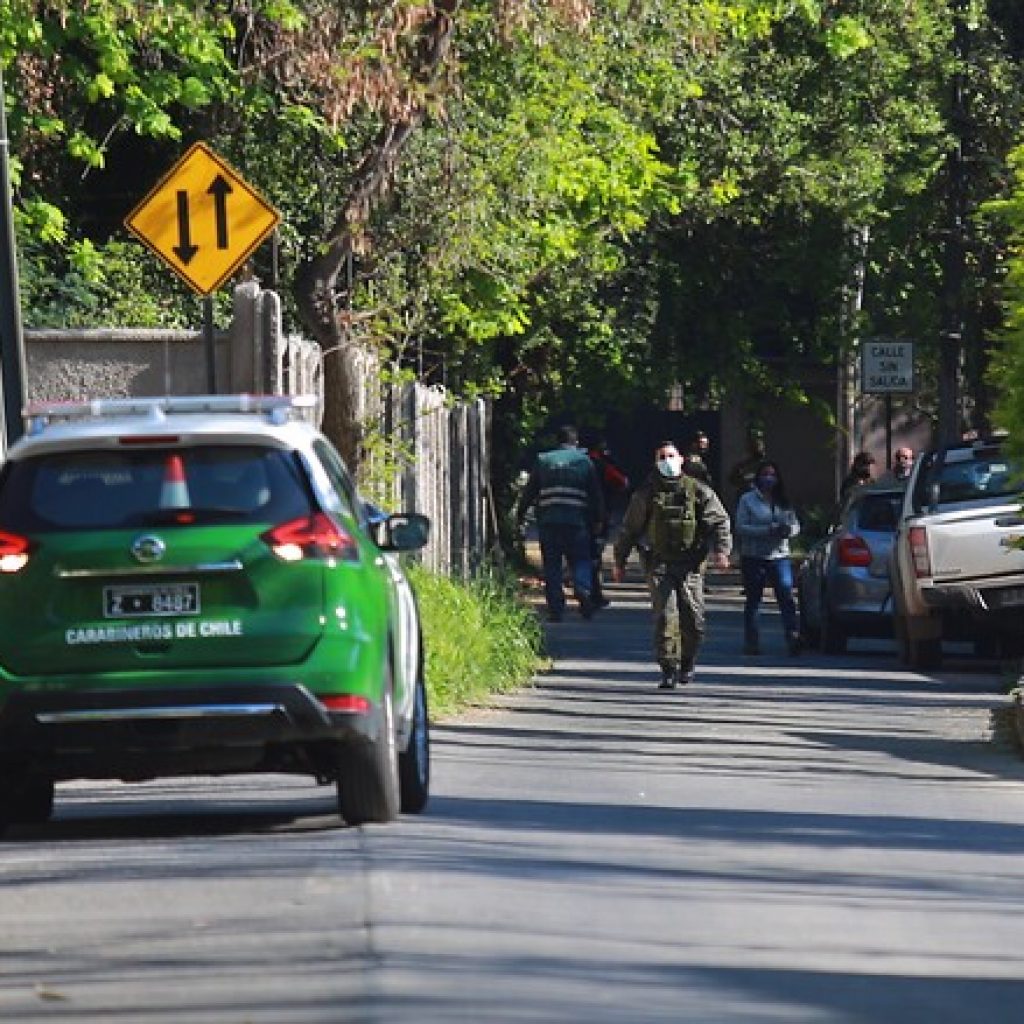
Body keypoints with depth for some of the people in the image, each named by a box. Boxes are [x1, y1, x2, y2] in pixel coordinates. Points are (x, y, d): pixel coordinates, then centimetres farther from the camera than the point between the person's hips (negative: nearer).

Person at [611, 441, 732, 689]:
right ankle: (669, 670, -9)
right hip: (660, 563, 0)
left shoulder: (699, 491, 5)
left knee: (693, 619, -1)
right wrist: (619, 560, 18)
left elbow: (719, 522, 1)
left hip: (690, 564, 0)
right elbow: (629, 528, 17)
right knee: (665, 615, -13)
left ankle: (687, 663, 25)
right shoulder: (646, 494, 9)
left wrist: (721, 549, -17)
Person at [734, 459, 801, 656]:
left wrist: (788, 529, -12)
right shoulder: (747, 500, 1)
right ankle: (751, 642, 11)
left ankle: (793, 638, -18)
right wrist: (767, 531, -18)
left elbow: (795, 525, 13)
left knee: (786, 597, -11)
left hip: (779, 556, 2)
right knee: (753, 601, 5)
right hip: (754, 557, -2)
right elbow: (741, 528, -8)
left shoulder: (783, 501, 13)